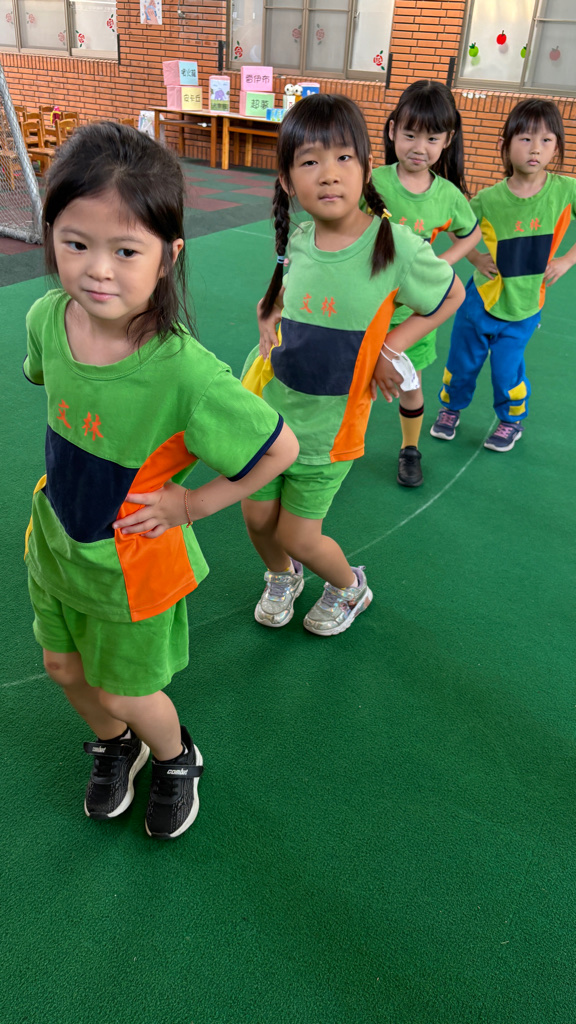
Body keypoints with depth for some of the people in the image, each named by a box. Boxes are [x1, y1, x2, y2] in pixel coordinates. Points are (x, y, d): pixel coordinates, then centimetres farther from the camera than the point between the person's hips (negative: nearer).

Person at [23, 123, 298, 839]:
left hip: (131, 559, -5)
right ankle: (113, 746, 57)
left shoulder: (183, 371, -35)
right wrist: (76, 475, 5)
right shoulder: (47, 317, -16)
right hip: (55, 538, 6)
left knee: (123, 693, 15)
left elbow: (281, 448, -25)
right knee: (64, 669, 25)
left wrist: (192, 504, -18)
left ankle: (175, 758, 51)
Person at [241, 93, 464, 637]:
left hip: (326, 429, -4)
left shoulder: (394, 245, -20)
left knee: (298, 537, 6)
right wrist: (268, 312, -5)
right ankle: (282, 577, 50)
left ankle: (349, 587, 40)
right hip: (266, 409, 4)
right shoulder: (298, 240, -8)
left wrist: (390, 346, -11)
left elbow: (452, 294, -2)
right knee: (258, 519, 15)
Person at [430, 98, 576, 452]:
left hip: (524, 307, 0)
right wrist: (475, 257, -8)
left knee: (508, 369, 8)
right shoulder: (489, 198, -14)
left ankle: (512, 420, 37)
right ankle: (451, 408, 42)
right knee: (462, 362, 13)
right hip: (481, 300, 1)